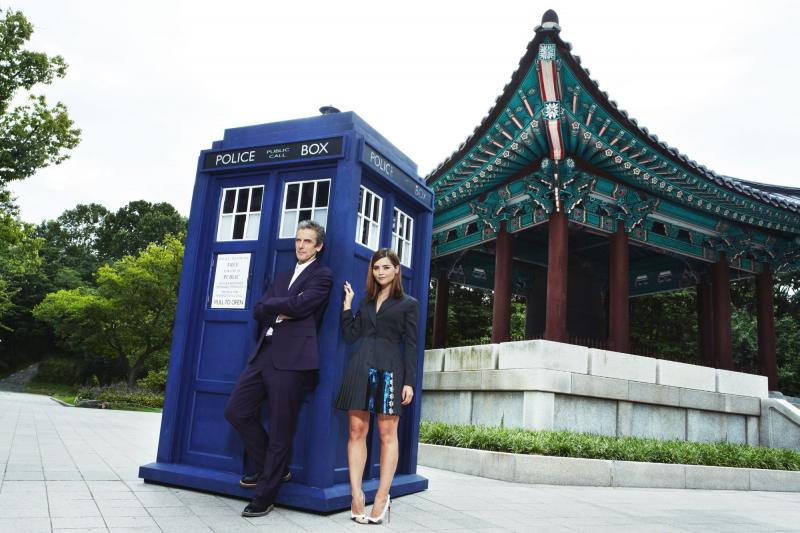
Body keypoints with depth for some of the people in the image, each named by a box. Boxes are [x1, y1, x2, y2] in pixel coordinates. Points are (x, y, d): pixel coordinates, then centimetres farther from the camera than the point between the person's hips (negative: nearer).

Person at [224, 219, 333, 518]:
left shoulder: (322, 275, 1)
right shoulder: (282, 277, 23)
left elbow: (299, 306, -15)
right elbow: (258, 311, 12)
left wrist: (272, 304, 1)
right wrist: (282, 310, -6)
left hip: (292, 358, -7)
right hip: (264, 353, 8)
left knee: (280, 429, -1)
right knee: (236, 411, 7)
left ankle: (265, 497, 14)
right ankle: (273, 468, 25)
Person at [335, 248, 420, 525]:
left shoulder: (409, 304, 7)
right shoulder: (365, 302, 18)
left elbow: (411, 346, 1)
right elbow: (350, 336, 9)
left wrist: (409, 381, -7)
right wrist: (347, 304, 6)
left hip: (389, 369, -4)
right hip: (360, 368, 4)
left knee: (387, 433, -2)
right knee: (356, 430, 0)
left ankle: (382, 499, 2)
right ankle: (356, 497, 5)